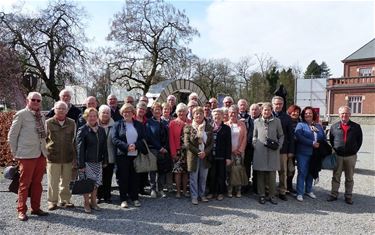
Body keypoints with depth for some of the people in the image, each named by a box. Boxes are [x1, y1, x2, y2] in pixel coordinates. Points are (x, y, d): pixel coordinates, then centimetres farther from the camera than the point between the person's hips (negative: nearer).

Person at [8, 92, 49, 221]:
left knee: (37, 183, 12)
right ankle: (21, 210, 15)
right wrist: (15, 153, -3)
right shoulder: (21, 114, -4)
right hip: (27, 155, -6)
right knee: (25, 184, 3)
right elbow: (12, 135, -3)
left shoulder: (41, 116, 13)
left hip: (41, 154, 6)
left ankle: (35, 208, 23)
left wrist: (45, 150, 9)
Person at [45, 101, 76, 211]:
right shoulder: (48, 123, 0)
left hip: (68, 157, 2)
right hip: (53, 157, -2)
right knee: (53, 182, 4)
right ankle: (52, 201, 19)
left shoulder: (72, 123, 6)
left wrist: (75, 156, 9)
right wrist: (45, 154, 4)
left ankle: (64, 200, 24)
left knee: (66, 181, 11)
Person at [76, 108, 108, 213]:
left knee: (96, 183, 8)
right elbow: (80, 149, -9)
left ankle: (93, 202, 22)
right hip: (87, 162, -5)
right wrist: (81, 165, -13)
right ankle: (86, 203, 14)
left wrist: (105, 161, 10)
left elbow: (104, 147, 13)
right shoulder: (82, 130, -6)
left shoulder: (101, 130, 9)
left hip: (98, 162, 5)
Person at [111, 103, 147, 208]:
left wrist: (135, 145, -15)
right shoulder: (117, 125, 4)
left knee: (134, 177, 6)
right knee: (123, 177, 3)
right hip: (122, 155, -1)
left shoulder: (139, 125, 10)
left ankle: (135, 198, 18)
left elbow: (143, 138, 3)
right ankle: (123, 199, 14)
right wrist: (127, 147, -17)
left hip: (135, 155, 2)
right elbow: (114, 139, -6)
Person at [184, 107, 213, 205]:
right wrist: (198, 152, -14)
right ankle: (194, 196, 15)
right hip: (193, 156, -2)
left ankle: (202, 195, 25)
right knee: (193, 177, 4)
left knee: (203, 177, 10)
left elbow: (211, 143, 4)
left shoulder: (208, 127, 6)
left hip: (205, 156, 3)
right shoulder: (188, 127, -1)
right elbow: (187, 143, -7)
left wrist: (205, 152, -12)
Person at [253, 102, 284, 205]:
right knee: (260, 174, 3)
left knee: (272, 175, 1)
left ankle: (272, 195, 14)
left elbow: (281, 136, 12)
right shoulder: (256, 121, 9)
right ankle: (261, 195, 14)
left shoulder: (277, 121, 7)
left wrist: (279, 145, -1)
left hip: (273, 152, 0)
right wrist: (255, 145, 1)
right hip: (260, 151, 0)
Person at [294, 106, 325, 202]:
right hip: (303, 153, -5)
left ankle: (308, 190, 30)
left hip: (315, 154, 5)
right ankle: (300, 193, 5)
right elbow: (299, 137, -16)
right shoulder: (300, 125, -2)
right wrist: (312, 143, -19)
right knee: (302, 173, -3)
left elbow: (324, 138, 14)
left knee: (311, 173, 15)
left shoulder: (318, 126, 14)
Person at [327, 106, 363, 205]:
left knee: (349, 178, 10)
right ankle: (334, 194, 17)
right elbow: (331, 140, 10)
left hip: (351, 156, 0)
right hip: (338, 156, 0)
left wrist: (354, 150, 0)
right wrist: (334, 149, 2)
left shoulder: (356, 127, 1)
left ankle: (348, 196, 20)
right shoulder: (334, 127, 3)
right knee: (336, 176, 7)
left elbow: (359, 141, 6)